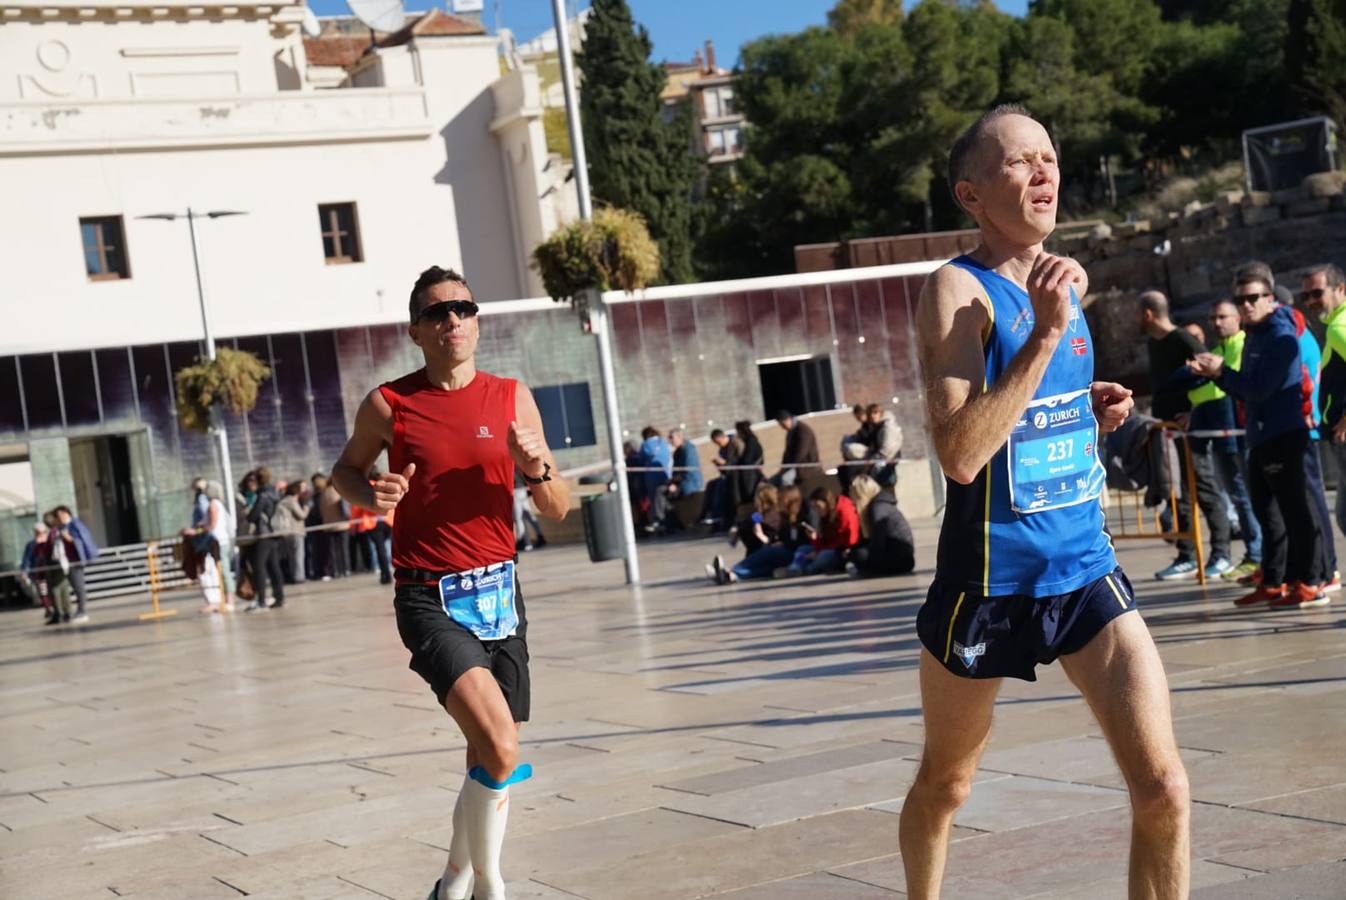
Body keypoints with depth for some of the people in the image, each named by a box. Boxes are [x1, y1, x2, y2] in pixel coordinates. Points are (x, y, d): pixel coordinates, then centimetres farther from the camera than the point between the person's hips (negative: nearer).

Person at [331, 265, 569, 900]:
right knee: (501, 750, -21)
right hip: (429, 600, -4)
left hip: (499, 591, 4)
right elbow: (345, 469, 13)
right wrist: (370, 496, -8)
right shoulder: (388, 405, -4)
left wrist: (538, 467, -14)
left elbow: (558, 511, 7)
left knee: (490, 756, 12)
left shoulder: (513, 399, 3)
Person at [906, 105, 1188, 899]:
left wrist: (1096, 418, 2)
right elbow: (959, 455, -26)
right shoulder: (959, 289, -14)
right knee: (943, 786, 14)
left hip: (1086, 568, 5)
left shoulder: (1058, 281, 8)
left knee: (1164, 789, -4)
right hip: (990, 581, -5)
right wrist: (1047, 333, -26)